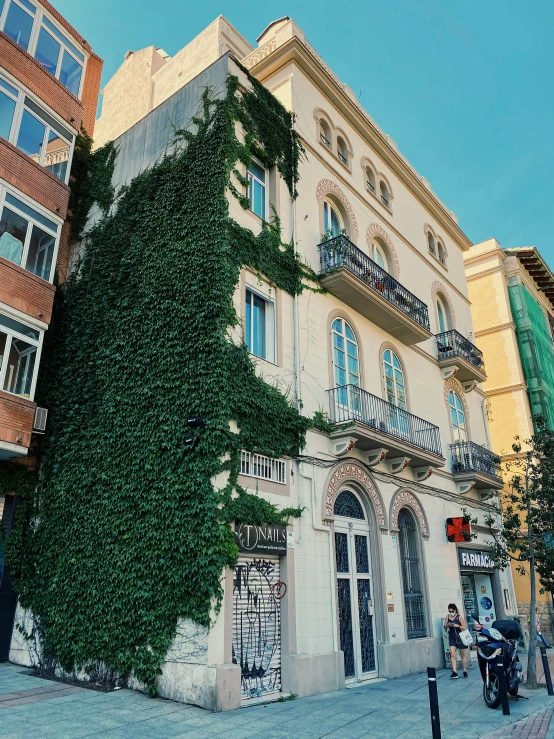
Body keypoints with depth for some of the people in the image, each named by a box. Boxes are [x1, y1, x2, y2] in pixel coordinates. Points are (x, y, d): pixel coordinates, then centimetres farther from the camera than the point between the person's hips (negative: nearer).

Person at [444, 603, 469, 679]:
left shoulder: (460, 617, -10)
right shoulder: (447, 616, 1)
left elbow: (464, 628, -9)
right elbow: (445, 627, 8)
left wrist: (457, 626, -25)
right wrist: (448, 625, -14)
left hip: (460, 637, -3)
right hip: (452, 637, 3)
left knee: (463, 655, 11)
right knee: (452, 654, -9)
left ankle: (465, 672, 24)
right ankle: (455, 672, -11)